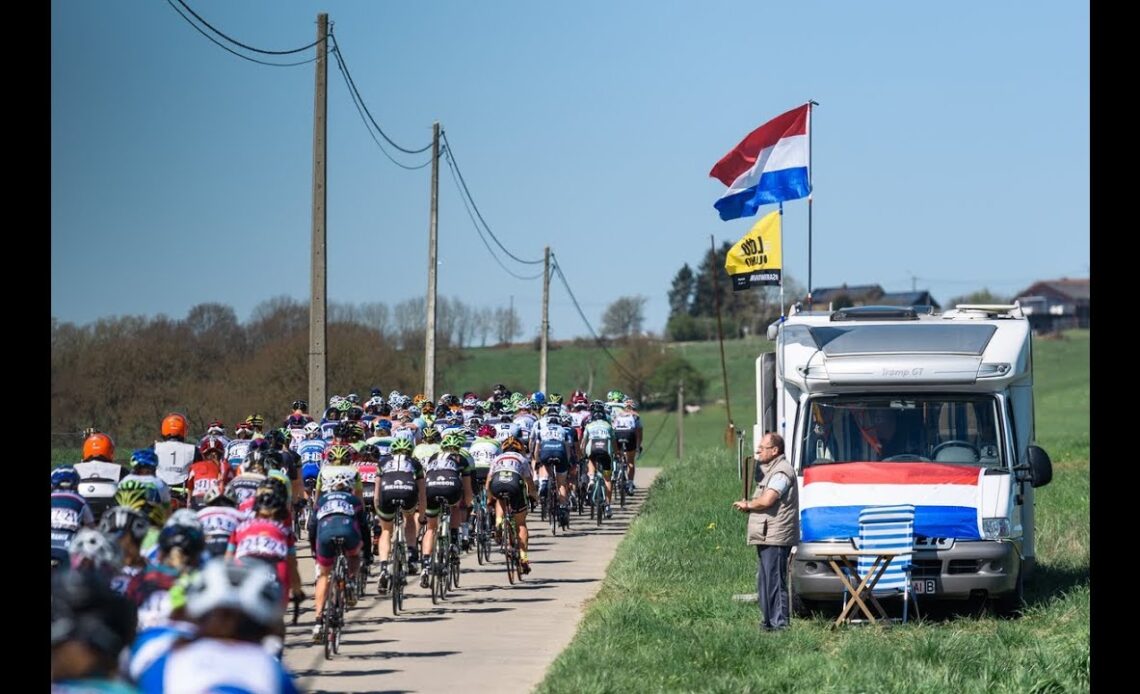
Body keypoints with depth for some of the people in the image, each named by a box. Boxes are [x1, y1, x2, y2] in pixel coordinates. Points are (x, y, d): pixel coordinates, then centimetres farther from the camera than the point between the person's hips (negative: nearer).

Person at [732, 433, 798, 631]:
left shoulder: (781, 472, -12)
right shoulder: (769, 470, 22)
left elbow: (767, 500, -21)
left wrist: (747, 504, -4)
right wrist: (748, 505, 6)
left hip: (776, 538, -11)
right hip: (766, 537, 11)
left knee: (775, 580, -10)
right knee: (764, 580, 13)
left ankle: (779, 622, -9)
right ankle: (769, 620, 18)